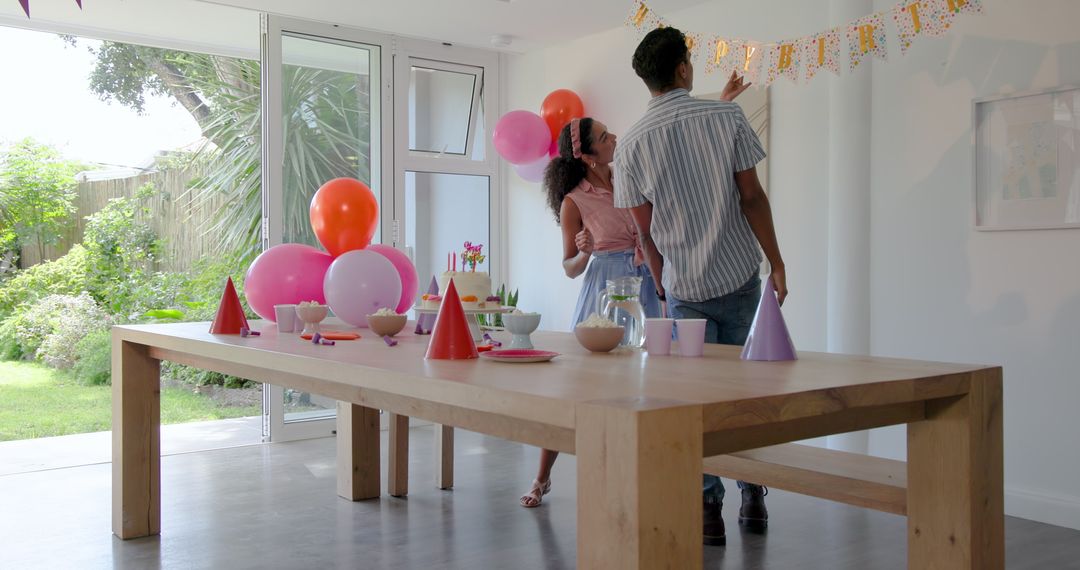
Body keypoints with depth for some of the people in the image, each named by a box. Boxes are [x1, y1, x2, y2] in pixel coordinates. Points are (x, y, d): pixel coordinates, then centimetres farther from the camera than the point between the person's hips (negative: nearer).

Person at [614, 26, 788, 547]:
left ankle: (708, 506, 10)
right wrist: (776, 262, 2)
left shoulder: (632, 144, -3)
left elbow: (646, 231, 2)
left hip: (685, 287, 0)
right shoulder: (726, 116, -5)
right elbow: (752, 197, -6)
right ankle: (753, 496, 20)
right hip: (740, 276, 0)